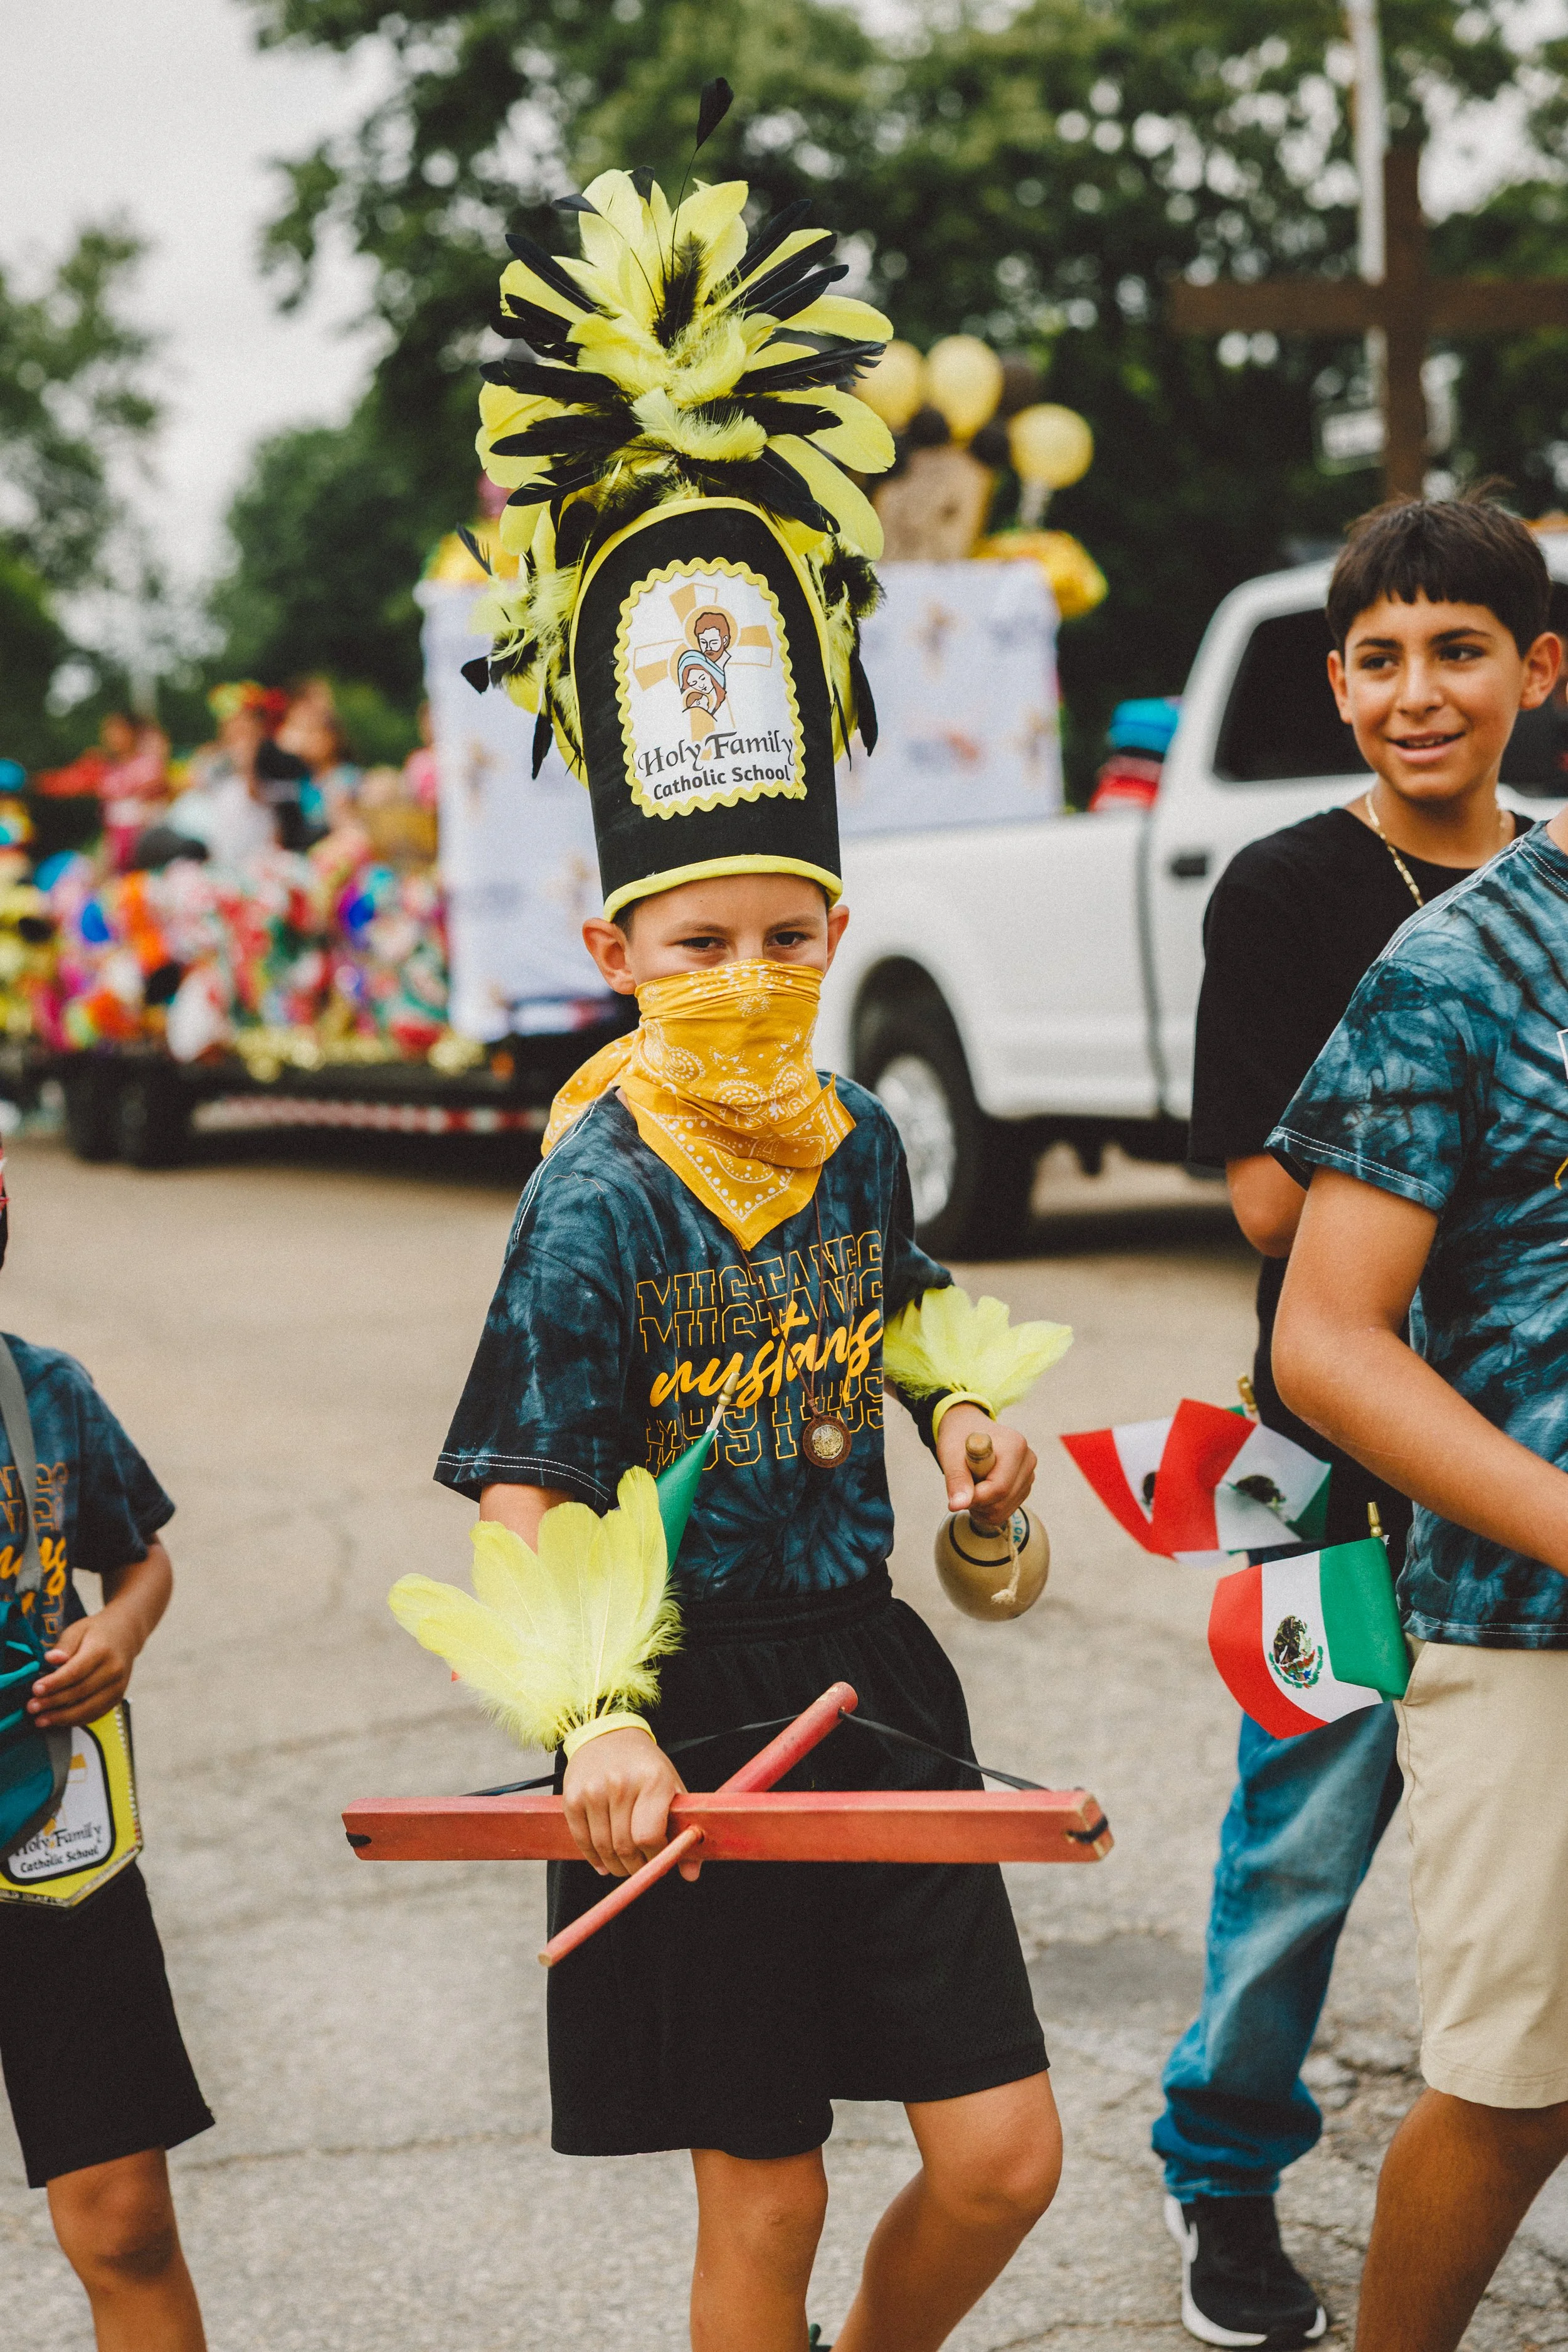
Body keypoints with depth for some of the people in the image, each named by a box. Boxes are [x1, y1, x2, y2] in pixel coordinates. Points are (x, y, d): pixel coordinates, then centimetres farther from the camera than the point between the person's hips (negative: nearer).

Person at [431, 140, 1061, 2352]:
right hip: (693, 1723, -5)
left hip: (868, 1678, 6)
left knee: (1003, 2151, 6)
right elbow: (517, 1510, -18)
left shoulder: (858, 1143, 2)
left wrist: (965, 1419, 3)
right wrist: (595, 1725, -32)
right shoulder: (595, 1211, -15)